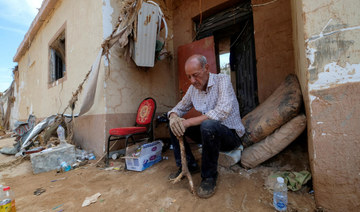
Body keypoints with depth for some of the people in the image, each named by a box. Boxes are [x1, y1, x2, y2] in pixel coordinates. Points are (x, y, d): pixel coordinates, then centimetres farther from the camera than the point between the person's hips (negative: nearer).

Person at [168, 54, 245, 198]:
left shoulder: (222, 80, -17)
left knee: (208, 125, -38)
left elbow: (223, 111, -33)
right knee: (174, 125, -3)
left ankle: (209, 176, -13)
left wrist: (188, 122, -33)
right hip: (209, 132, 6)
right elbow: (179, 108, 8)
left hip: (231, 134, -6)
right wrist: (173, 117, -19)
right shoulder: (193, 88, 2)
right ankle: (189, 166, 8)